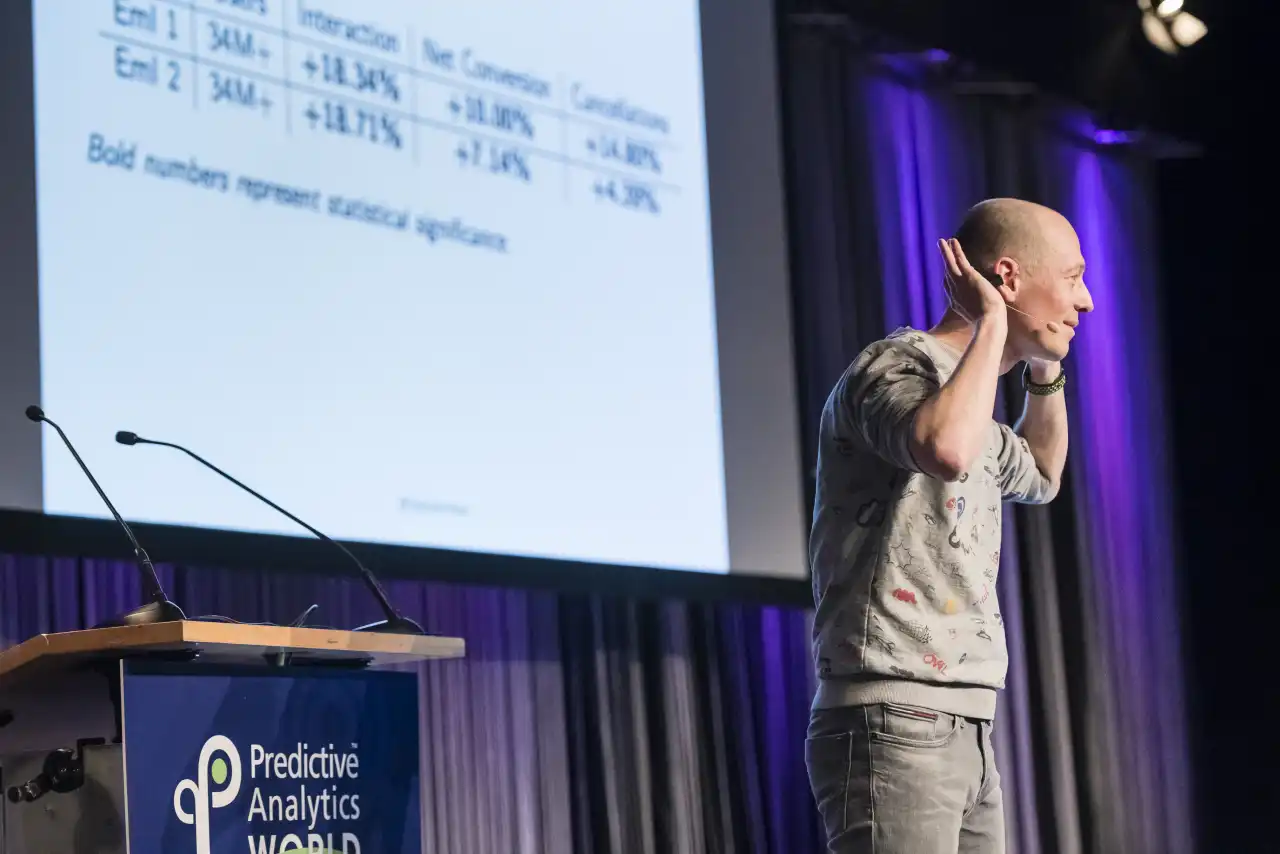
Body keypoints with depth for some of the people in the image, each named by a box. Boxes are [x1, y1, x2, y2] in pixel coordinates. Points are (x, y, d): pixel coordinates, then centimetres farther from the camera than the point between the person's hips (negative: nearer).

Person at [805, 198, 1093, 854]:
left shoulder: (967, 403, 22)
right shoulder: (896, 366, -7)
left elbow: (1040, 478, 43)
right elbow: (945, 449, -32)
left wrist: (1046, 371, 27)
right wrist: (992, 326, -16)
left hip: (967, 735, 10)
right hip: (893, 726, -10)